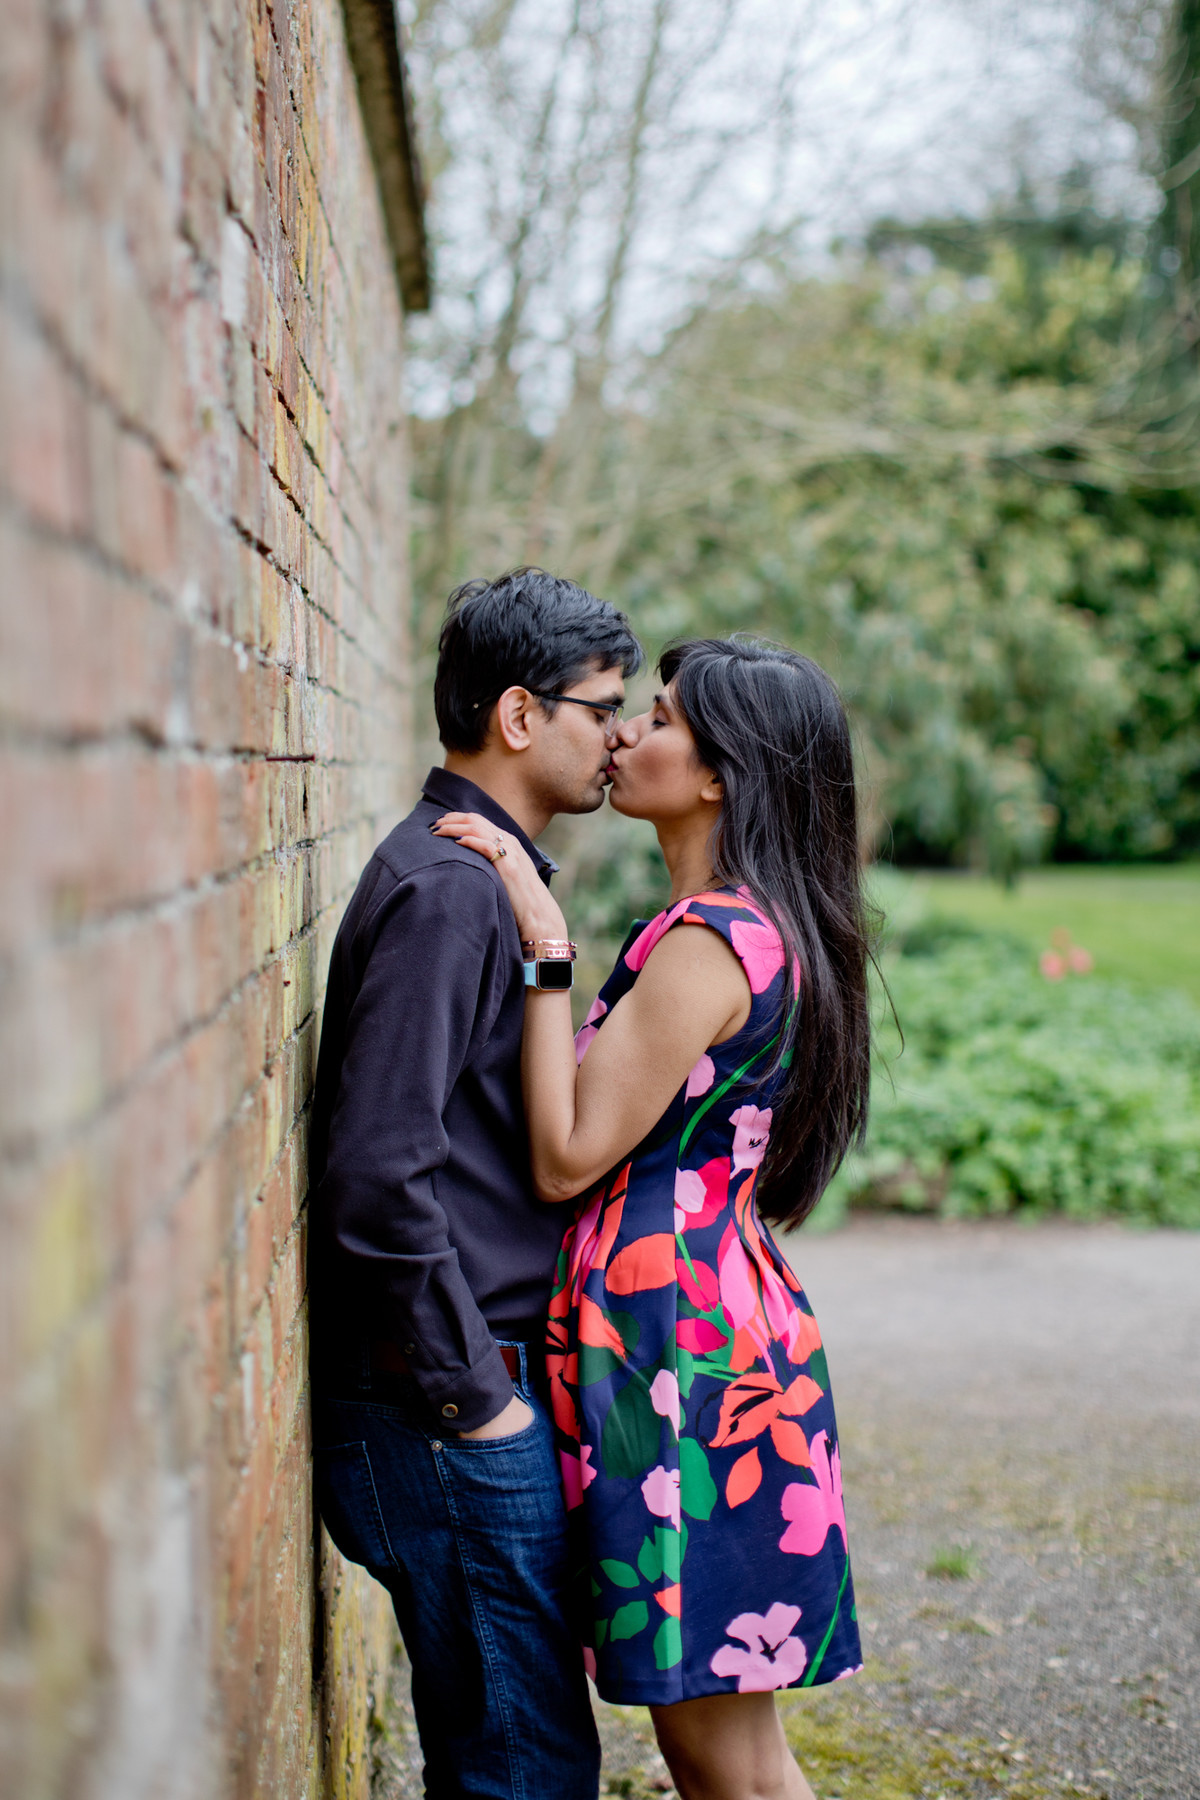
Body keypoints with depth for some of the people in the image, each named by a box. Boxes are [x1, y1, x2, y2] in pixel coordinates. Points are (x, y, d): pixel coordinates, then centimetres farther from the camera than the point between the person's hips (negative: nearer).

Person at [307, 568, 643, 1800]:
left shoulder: (484, 877, 15)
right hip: (451, 1417, -10)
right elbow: (378, 1175, -25)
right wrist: (474, 1397, -17)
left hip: (485, 1393, 10)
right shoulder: (446, 889, -17)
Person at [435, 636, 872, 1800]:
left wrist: (545, 948, -16)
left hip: (678, 1341, -10)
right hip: (723, 1307, 10)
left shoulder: (708, 942, -17)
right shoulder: (762, 931, 13)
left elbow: (569, 1157, -17)